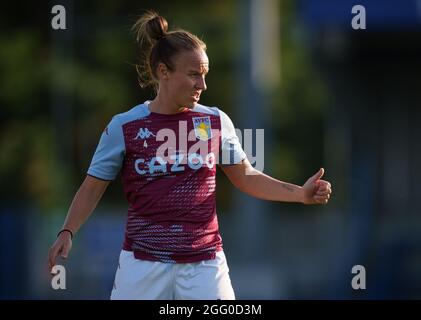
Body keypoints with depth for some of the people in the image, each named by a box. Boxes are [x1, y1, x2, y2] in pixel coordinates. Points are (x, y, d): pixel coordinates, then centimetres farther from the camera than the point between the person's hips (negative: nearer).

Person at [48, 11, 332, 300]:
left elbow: (246, 178, 10)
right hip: (144, 263, -2)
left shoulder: (216, 121, 3)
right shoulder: (124, 127, -3)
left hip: (204, 262, 2)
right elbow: (93, 187, 2)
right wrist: (68, 232, -12)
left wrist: (301, 193, -2)